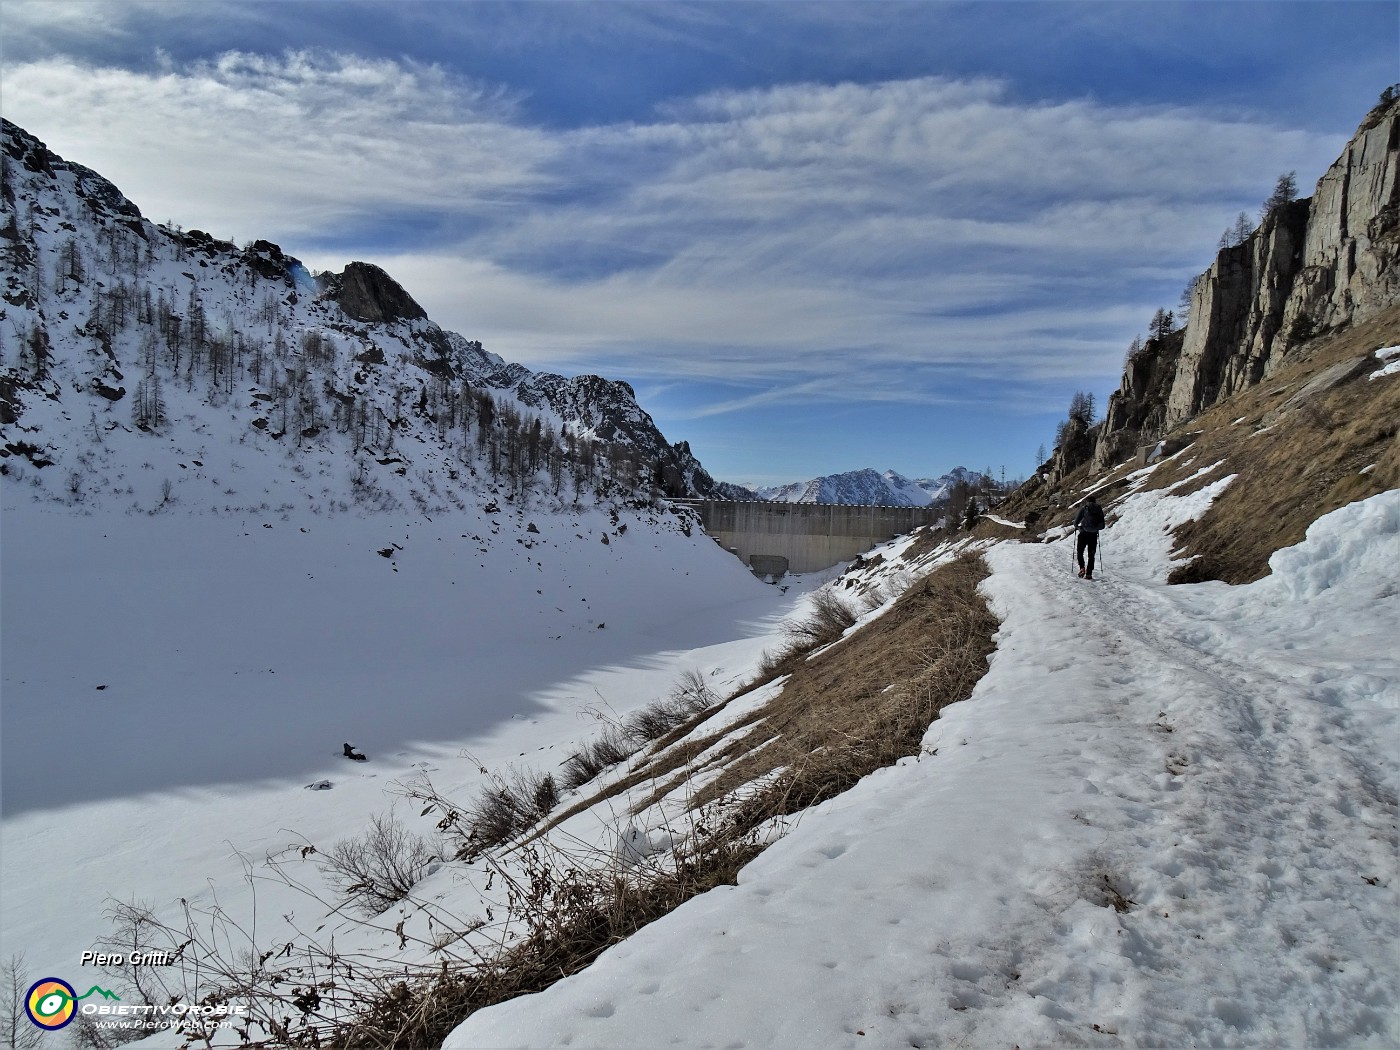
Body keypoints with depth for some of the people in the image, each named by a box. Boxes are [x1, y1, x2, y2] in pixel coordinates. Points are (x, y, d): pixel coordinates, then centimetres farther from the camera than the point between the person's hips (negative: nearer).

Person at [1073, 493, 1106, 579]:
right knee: (1091, 555, 11)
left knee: (1080, 552, 13)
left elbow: (1076, 521, -4)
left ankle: (1082, 568, -8)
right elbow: (1102, 526, 8)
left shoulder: (1083, 509, -1)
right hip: (1093, 535, 2)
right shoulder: (1099, 510, 7)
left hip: (1083, 534, -2)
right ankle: (1089, 573, 6)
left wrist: (1077, 527, 17)